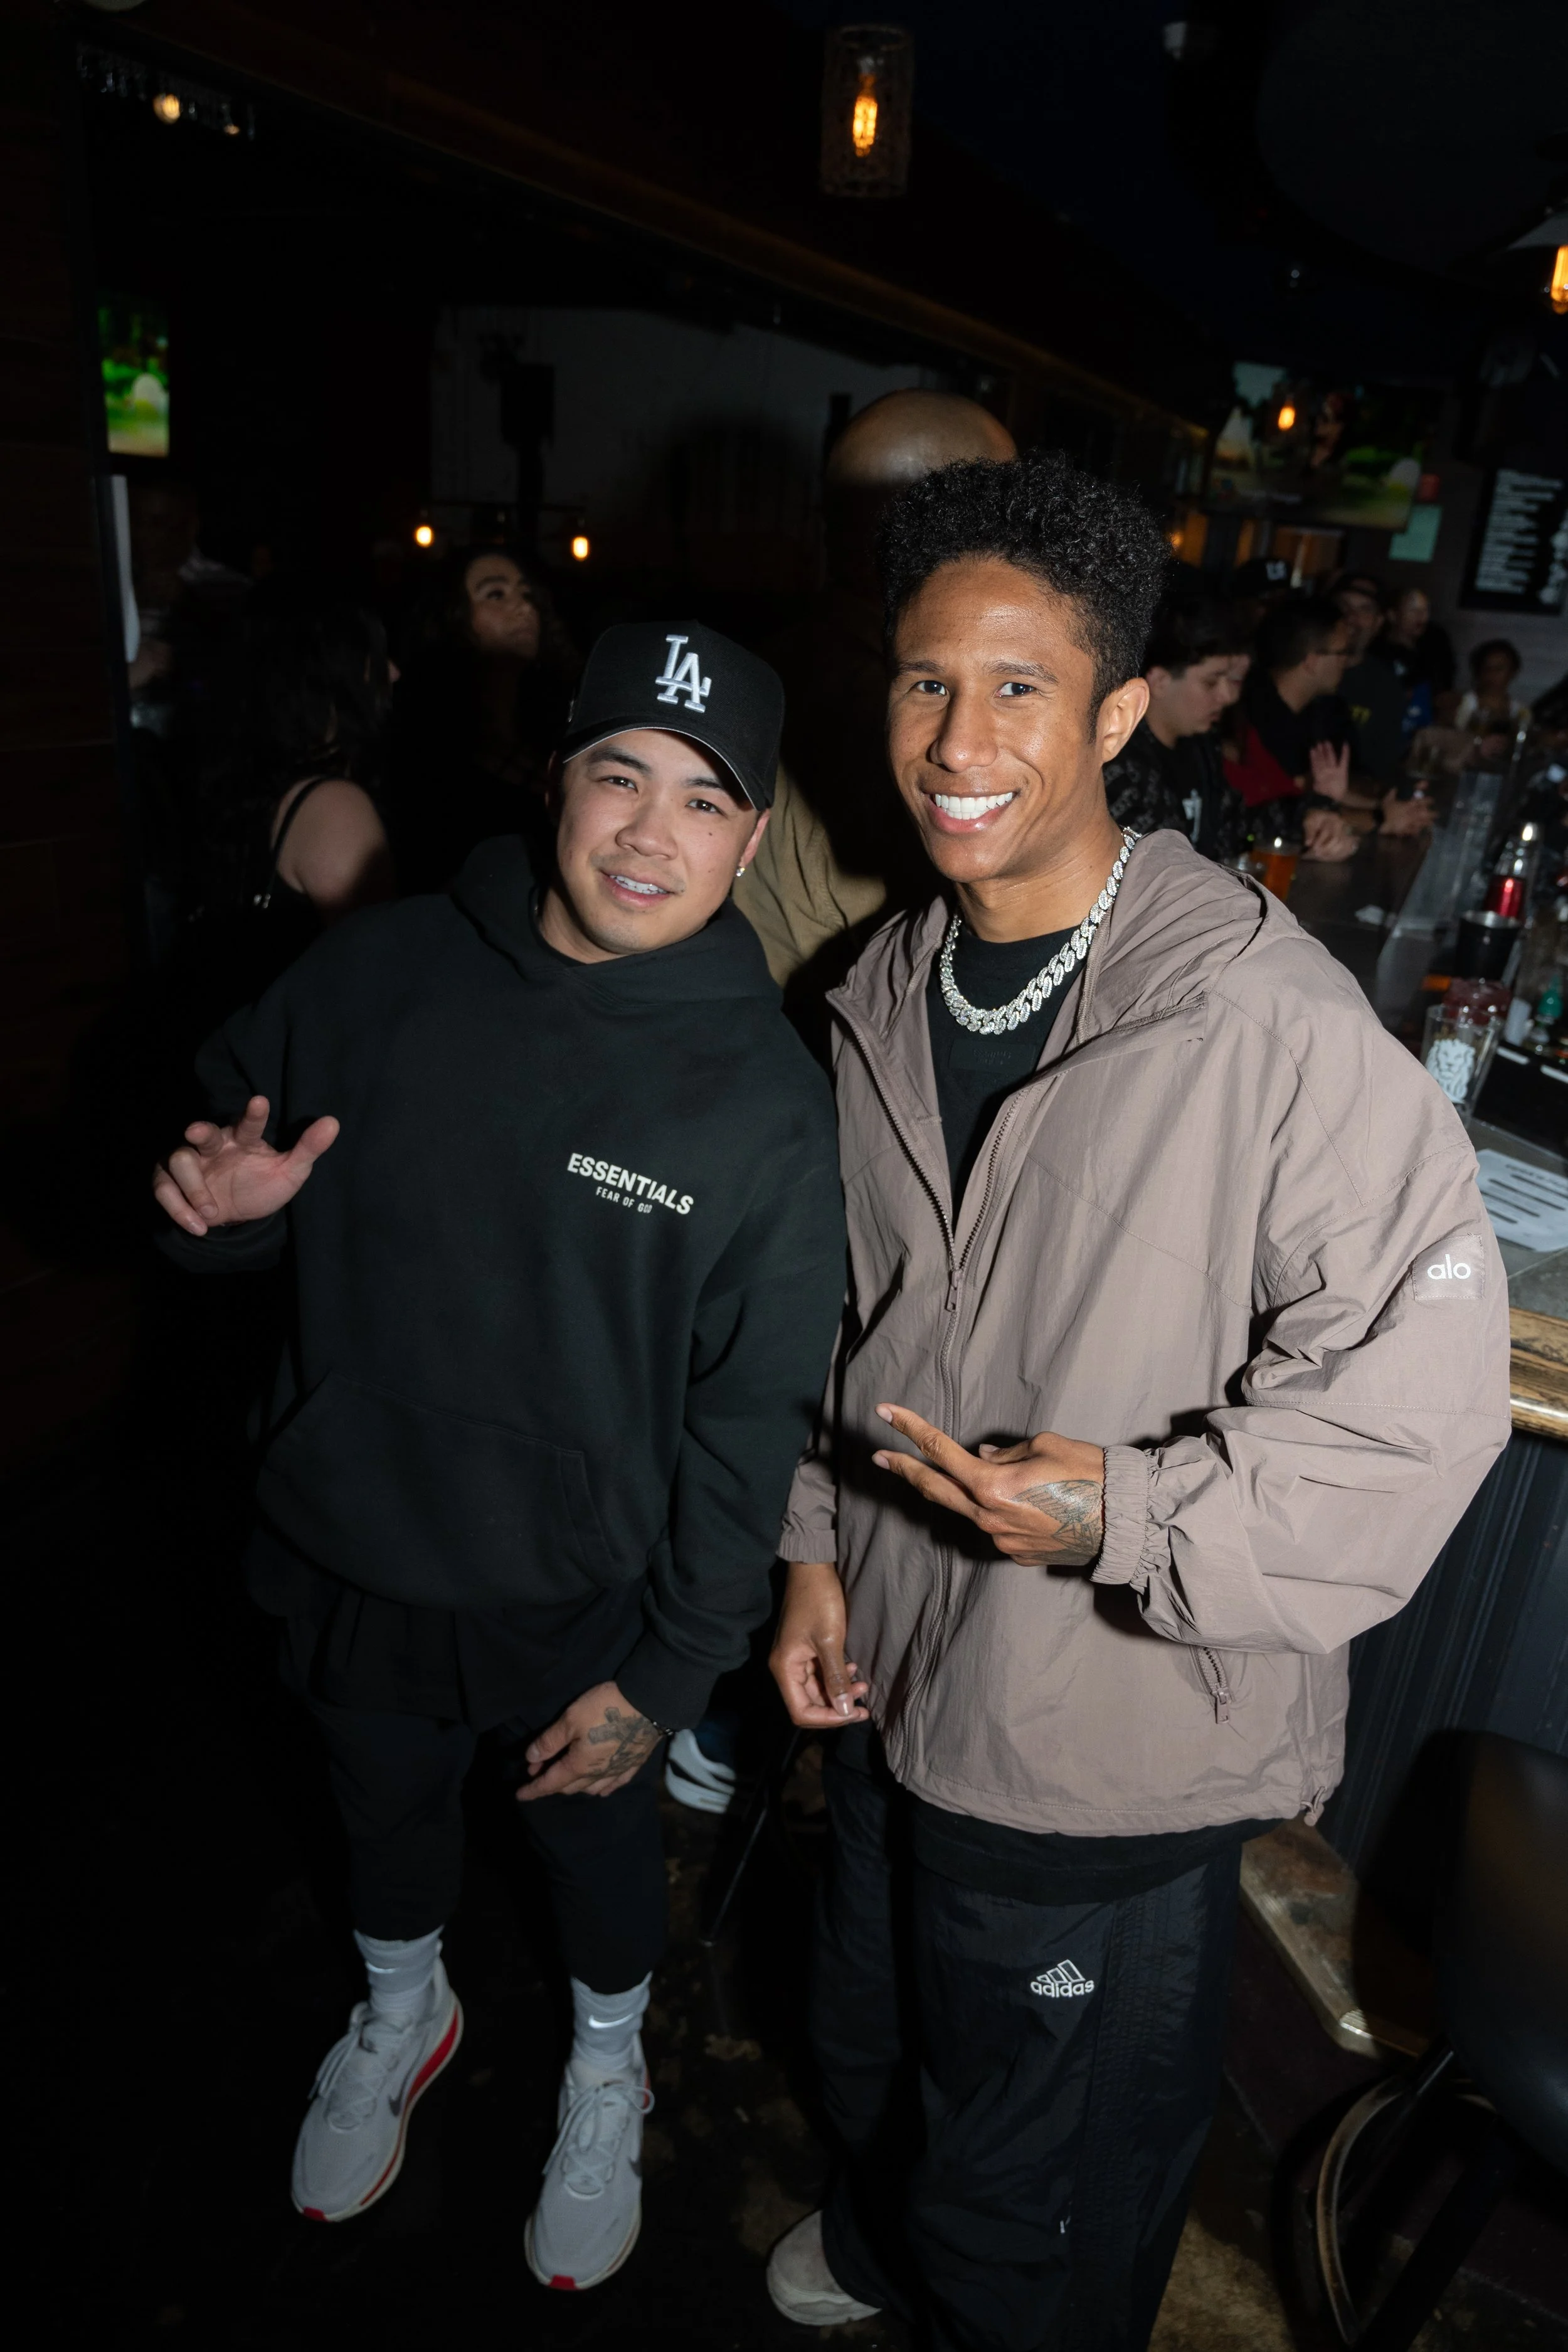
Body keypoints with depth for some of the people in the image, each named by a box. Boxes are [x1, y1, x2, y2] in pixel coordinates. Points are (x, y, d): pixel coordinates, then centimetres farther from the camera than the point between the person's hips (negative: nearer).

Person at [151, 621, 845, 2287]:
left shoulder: (768, 1099, -18)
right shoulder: (372, 976, -11)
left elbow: (754, 1418, -13)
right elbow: (227, 1175, 4)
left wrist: (665, 1671, -11)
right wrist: (216, 1204, -20)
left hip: (580, 1604, -2)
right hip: (345, 1560, 3)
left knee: (593, 1837, 24)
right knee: (385, 1810, 28)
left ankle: (606, 2073, 57)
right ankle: (402, 2016, 63)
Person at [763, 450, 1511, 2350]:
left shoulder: (1273, 1028, -25)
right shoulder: (887, 993, -2)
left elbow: (1426, 1392, -21)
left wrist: (1132, 1512, -29)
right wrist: (819, 1547, 5)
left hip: (1110, 1752, -6)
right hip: (889, 1680, 7)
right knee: (873, 2056, 34)